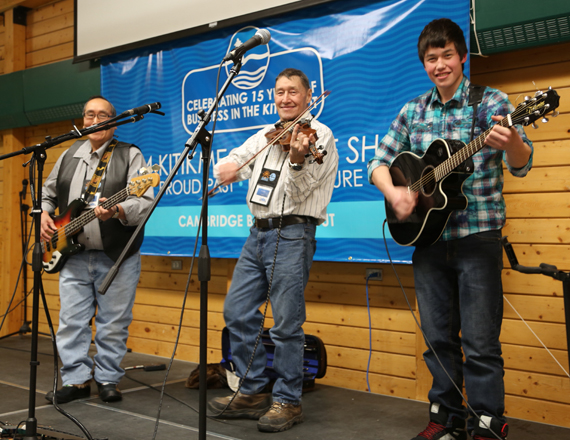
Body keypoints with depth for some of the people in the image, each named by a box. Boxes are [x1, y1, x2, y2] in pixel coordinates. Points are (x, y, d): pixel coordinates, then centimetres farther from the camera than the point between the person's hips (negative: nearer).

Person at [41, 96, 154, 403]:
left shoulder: (130, 155, -2)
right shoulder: (69, 155, 13)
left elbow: (145, 201, -14)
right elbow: (48, 192, 23)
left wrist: (117, 210, -31)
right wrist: (44, 214, 3)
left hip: (117, 256, -4)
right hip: (73, 255, 4)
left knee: (114, 324, 3)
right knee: (71, 322, 5)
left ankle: (107, 379, 17)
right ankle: (76, 379, 17)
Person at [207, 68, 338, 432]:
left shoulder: (319, 136, -3)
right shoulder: (266, 136, 18)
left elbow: (298, 191, -14)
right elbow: (231, 162, 18)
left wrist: (297, 159, -34)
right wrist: (227, 166, -6)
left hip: (292, 235, -7)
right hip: (258, 233, 8)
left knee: (286, 323, -5)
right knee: (237, 312, 8)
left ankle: (288, 401, 9)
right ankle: (254, 392, 20)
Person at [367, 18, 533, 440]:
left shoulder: (490, 101, -3)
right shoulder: (413, 111, 10)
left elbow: (521, 165, -15)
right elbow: (379, 162, 13)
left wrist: (511, 143, -38)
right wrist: (393, 192, -8)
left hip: (477, 235, -4)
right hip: (427, 236, 4)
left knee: (480, 342, -2)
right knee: (439, 338, 12)